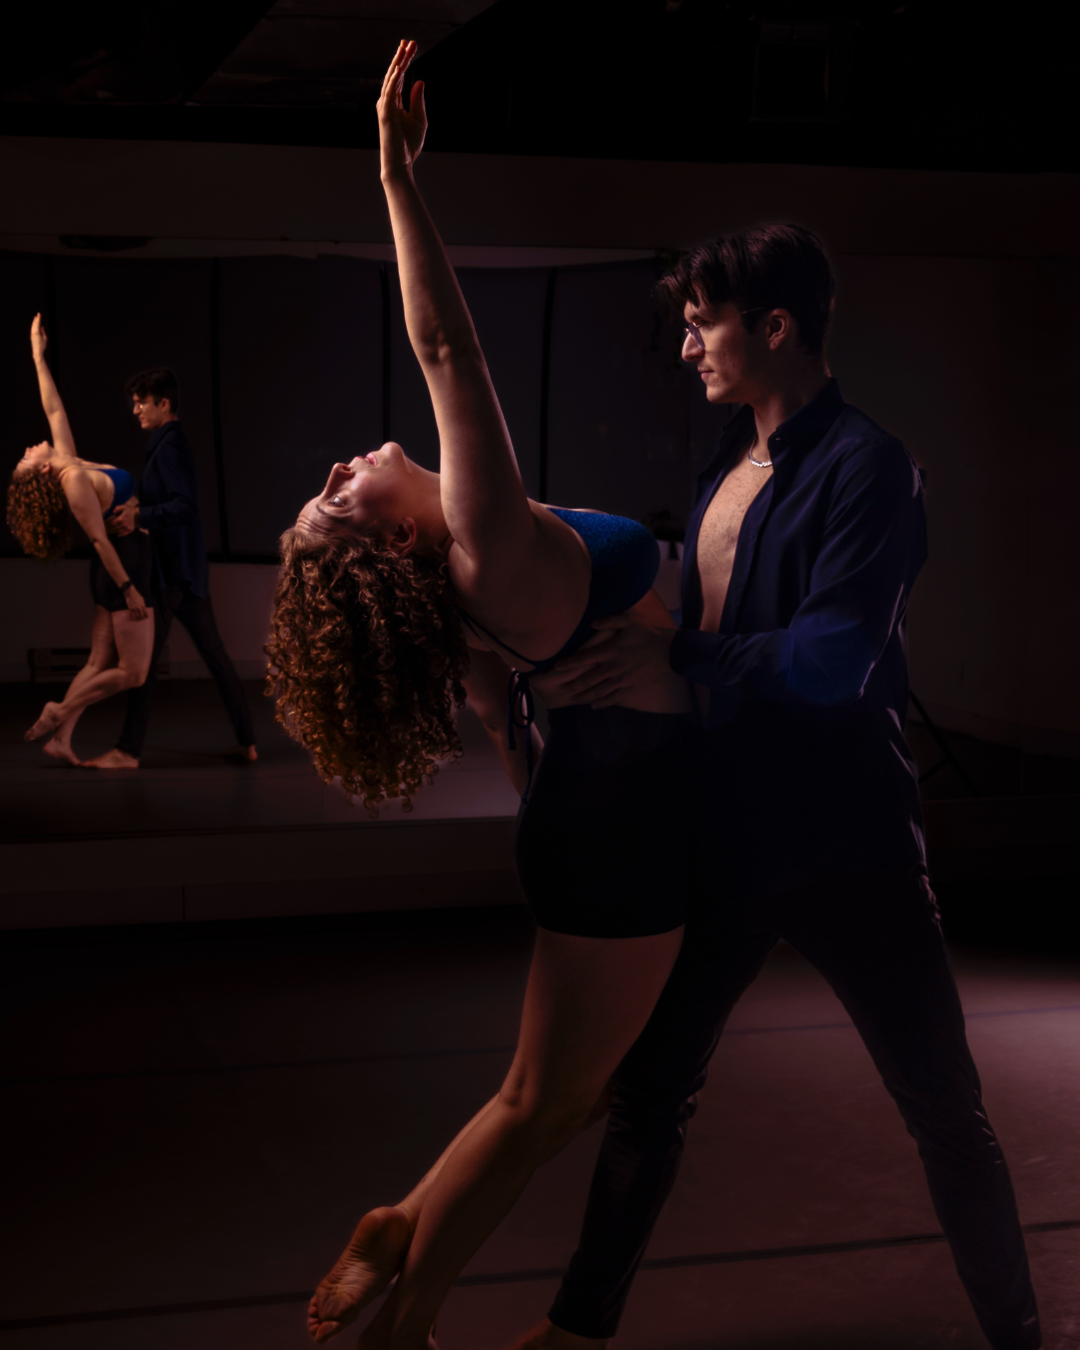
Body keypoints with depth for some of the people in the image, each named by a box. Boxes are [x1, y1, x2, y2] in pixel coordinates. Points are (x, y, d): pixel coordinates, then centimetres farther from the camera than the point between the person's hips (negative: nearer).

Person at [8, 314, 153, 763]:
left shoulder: (67, 462, 6)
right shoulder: (75, 479, -17)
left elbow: (54, 409, 15)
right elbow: (99, 539, -20)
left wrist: (39, 356, 18)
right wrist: (129, 588, -21)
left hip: (121, 566, 8)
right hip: (124, 567, -8)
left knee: (99, 663, 8)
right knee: (132, 672, -4)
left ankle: (60, 738, 7)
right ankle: (60, 714, 3)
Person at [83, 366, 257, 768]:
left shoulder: (170, 446, -13)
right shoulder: (171, 443, 16)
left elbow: (185, 506, -23)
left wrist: (140, 516, -30)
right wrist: (138, 508, 13)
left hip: (172, 570, -10)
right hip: (188, 569, 10)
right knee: (214, 653, 10)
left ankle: (128, 750, -3)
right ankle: (246, 741, 14)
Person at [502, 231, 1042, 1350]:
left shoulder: (862, 466, -13)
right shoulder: (725, 470, 10)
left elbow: (833, 660, -25)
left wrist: (673, 657, -28)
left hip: (842, 846, -7)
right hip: (723, 833, 7)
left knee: (944, 1109, 7)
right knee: (648, 1088, 15)